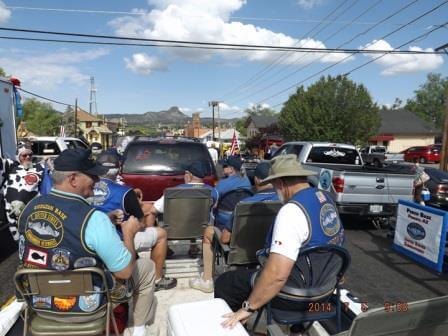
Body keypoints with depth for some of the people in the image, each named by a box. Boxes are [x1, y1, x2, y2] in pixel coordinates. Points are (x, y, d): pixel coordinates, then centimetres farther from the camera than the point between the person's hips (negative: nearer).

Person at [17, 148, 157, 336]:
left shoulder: (30, 207, -8)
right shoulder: (94, 218, -28)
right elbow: (124, 271, -19)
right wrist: (129, 234, -4)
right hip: (83, 308, -6)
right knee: (146, 268, 13)